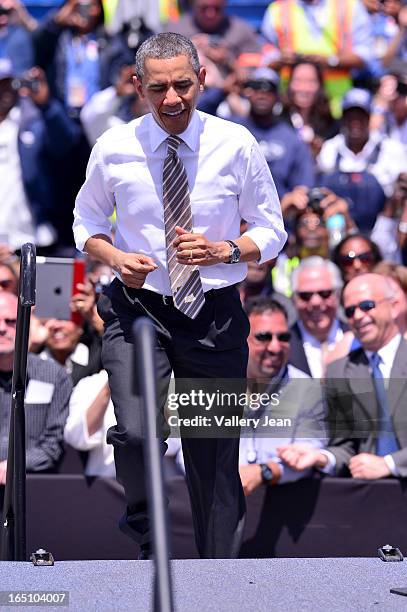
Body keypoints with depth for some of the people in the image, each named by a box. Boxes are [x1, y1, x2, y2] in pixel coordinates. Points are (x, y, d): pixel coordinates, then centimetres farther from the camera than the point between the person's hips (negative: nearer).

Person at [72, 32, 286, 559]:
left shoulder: (235, 145, -4)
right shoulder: (113, 149, -2)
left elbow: (271, 232, 5)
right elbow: (86, 225, 13)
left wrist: (224, 251, -15)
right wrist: (114, 258, -9)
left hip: (215, 317, 1)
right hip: (138, 307, -1)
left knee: (216, 454, 9)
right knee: (136, 433, -24)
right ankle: (144, 529, 6)